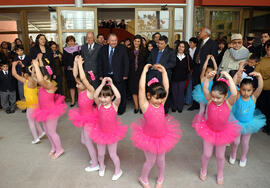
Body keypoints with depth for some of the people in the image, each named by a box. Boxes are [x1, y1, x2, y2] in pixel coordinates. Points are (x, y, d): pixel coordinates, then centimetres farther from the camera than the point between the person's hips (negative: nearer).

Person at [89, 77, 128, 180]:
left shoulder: (114, 105, -17)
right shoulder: (99, 105, -13)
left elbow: (118, 96, -37)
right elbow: (95, 96, -31)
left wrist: (111, 84, -32)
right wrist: (102, 84, -32)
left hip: (112, 132, -2)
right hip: (101, 132, 2)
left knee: (112, 154, 11)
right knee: (100, 153, 20)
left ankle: (118, 170, 38)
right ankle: (102, 166, 52)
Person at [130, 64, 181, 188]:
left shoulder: (161, 103, -9)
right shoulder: (145, 105, -21)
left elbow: (166, 87, -12)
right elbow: (141, 88, -30)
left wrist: (163, 71, -15)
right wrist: (144, 71, -26)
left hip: (162, 136, 4)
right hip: (149, 137, -4)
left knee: (161, 159, 20)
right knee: (151, 161, 13)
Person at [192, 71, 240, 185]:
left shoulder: (228, 103, -21)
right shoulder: (210, 100, -17)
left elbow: (234, 93, -40)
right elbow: (205, 90, -33)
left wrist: (229, 78, -39)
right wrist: (208, 77, -46)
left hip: (222, 132, 0)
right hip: (209, 130, 0)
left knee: (220, 156, 18)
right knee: (207, 154, 13)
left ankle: (220, 174, 45)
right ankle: (203, 170, 43)